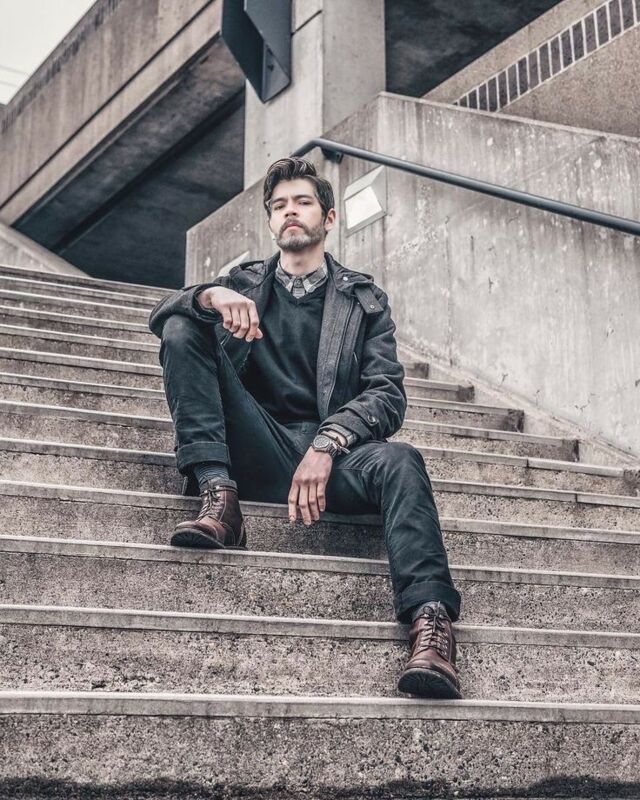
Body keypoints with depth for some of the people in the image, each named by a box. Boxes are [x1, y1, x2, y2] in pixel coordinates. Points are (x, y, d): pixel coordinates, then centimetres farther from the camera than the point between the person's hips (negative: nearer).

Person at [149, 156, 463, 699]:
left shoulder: (364, 298, 18)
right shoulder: (245, 283, 24)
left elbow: (389, 395, 5)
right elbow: (162, 314, 9)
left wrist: (326, 444, -15)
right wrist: (211, 296, -16)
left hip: (334, 455, -1)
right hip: (257, 451, 1)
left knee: (400, 460, -34)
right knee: (183, 330, -14)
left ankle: (430, 620, -49)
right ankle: (219, 499, -28)